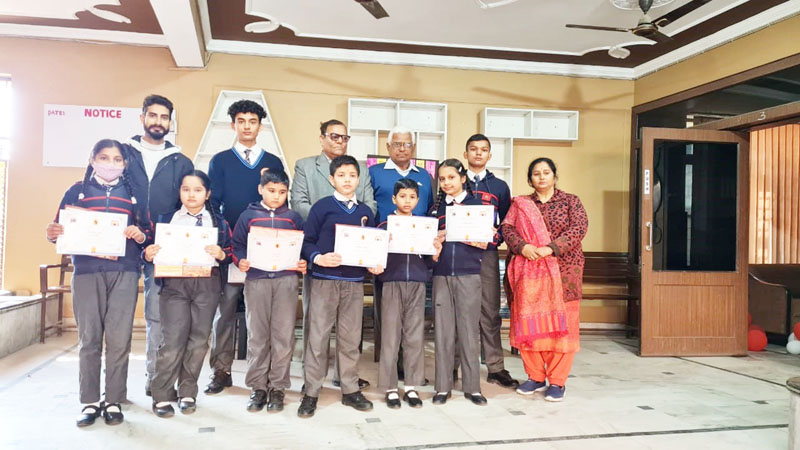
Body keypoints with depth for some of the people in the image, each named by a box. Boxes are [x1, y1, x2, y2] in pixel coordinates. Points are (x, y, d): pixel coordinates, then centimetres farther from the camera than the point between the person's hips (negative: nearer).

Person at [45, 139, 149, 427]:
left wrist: (140, 235, -10)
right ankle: (90, 402, 12)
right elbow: (61, 229, 11)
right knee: (89, 339, 2)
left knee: (119, 339, -2)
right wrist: (52, 234, -10)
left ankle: (114, 401, 9)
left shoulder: (134, 193, 14)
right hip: (87, 272, 0)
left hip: (124, 273, 0)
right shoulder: (77, 191, 13)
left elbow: (148, 230, 11)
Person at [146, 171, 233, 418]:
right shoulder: (166, 219, 13)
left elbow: (230, 253, 7)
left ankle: (187, 393, 18)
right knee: (173, 340, -7)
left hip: (207, 283, 1)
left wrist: (220, 254, -14)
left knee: (199, 339, 4)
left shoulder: (219, 222, 13)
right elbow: (155, 250, 8)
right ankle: (162, 396, 6)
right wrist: (148, 255, -13)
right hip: (174, 283, -1)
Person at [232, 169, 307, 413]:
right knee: (257, 335, 4)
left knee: (284, 335, 0)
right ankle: (258, 386, 16)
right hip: (256, 280, 0)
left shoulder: (293, 217, 10)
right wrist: (240, 261, -11)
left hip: (286, 280, 0)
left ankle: (277, 387, 12)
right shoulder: (248, 216, 8)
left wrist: (303, 263, -7)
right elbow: (237, 244, 8)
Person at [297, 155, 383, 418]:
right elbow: (307, 240, -3)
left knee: (350, 338, 10)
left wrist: (374, 265, -3)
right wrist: (318, 258, -21)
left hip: (354, 282, 4)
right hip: (324, 280, -3)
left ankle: (350, 390, 22)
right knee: (318, 337, 1)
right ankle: (311, 393, 13)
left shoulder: (365, 212, 11)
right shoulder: (322, 207, 0)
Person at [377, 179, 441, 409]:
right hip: (392, 284, -2)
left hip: (417, 285, 2)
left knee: (415, 336, 5)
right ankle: (390, 388, 10)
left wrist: (435, 254, -7)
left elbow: (427, 263, 13)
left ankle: (412, 386, 15)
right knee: (391, 336, 0)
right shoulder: (384, 226, 3)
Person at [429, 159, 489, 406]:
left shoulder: (476, 204, 3)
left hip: (469, 274, -2)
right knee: (443, 332, 5)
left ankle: (472, 386, 13)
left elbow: (485, 240, -1)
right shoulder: (436, 207, 12)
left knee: (469, 331, 2)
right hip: (441, 275, 2)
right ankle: (443, 387, 14)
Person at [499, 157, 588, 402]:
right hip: (528, 271, 2)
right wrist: (523, 247, -18)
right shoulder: (520, 204, 13)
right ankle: (535, 377, 16)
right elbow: (507, 227, 2)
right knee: (529, 322, 3)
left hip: (563, 270, -2)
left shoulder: (570, 201, 7)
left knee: (560, 323, -2)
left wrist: (550, 248, -18)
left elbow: (579, 227, -7)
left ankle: (557, 381, 7)